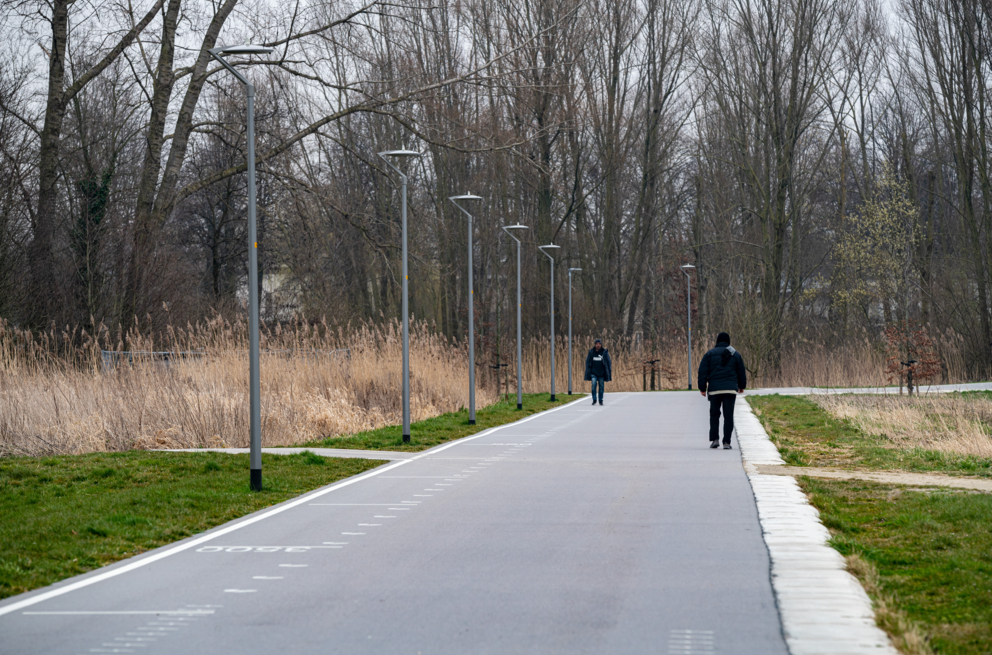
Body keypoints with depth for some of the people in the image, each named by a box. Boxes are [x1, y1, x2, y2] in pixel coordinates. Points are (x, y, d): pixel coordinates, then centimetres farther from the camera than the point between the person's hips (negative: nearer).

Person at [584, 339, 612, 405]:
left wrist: (609, 373, -2)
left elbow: (608, 363, 2)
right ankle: (594, 399, -5)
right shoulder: (591, 352, 1)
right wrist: (587, 374, 3)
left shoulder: (604, 352, -2)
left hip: (601, 373, 0)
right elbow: (588, 363, 6)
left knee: (601, 386, 3)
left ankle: (601, 401, 16)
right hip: (593, 373, 0)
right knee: (594, 384, -18)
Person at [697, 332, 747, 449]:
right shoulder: (736, 355, 7)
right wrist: (742, 386, 29)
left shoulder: (710, 354, 4)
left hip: (714, 389, 0)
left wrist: (702, 388, 4)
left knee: (714, 414, 14)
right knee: (728, 416, 1)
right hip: (730, 389, 0)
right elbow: (741, 372, 13)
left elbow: (703, 372, -1)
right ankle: (726, 442, -5)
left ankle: (714, 439, 3)